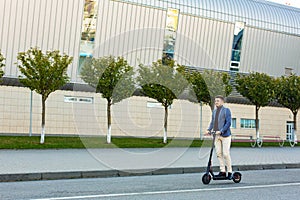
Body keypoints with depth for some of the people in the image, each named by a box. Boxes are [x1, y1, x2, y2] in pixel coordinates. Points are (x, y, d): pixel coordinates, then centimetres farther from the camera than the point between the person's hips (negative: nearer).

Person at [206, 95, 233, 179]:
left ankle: (229, 172, 6)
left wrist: (221, 131, -22)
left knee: (226, 154, -5)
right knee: (218, 153, 4)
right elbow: (212, 122, 18)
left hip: (225, 135, -6)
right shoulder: (214, 111, 14)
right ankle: (222, 171, 11)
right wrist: (209, 130, 0)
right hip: (216, 135, 6)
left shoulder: (226, 110, -5)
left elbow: (228, 123, -12)